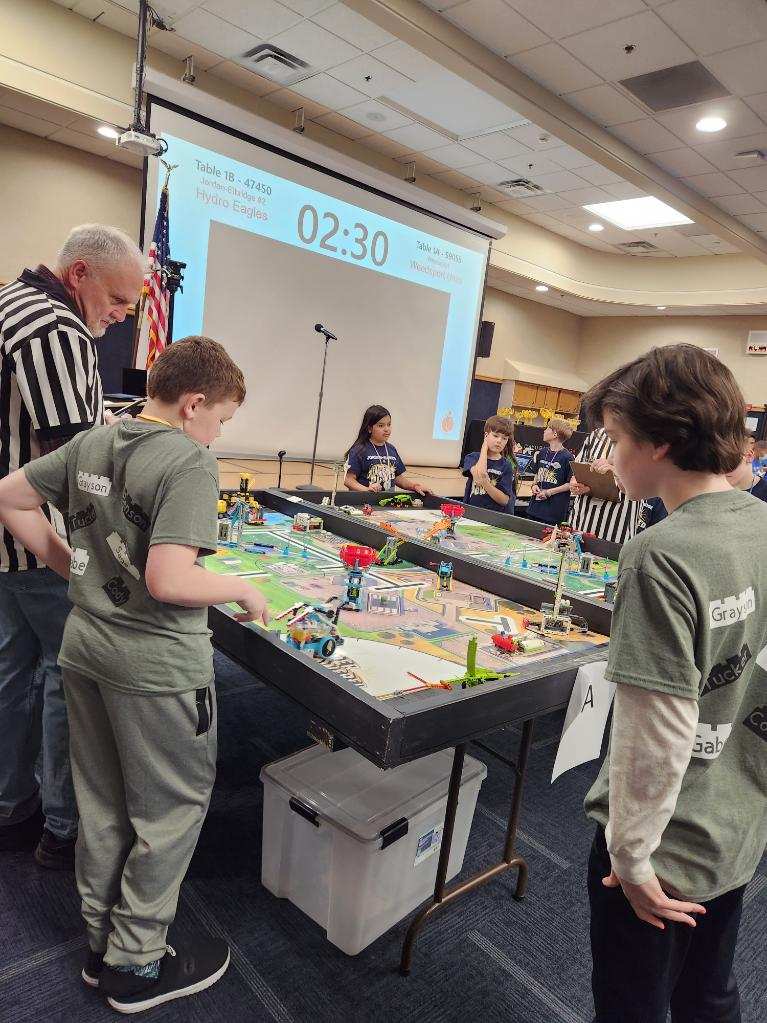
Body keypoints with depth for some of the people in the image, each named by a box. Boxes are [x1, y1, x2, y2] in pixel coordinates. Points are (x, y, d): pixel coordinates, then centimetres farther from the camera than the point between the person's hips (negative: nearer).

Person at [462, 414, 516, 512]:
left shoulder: (506, 466, 3)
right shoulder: (472, 457, 6)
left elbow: (504, 500, -3)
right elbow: (478, 474, -16)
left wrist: (485, 483, -18)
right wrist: (485, 447, -4)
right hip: (471, 511, 2)